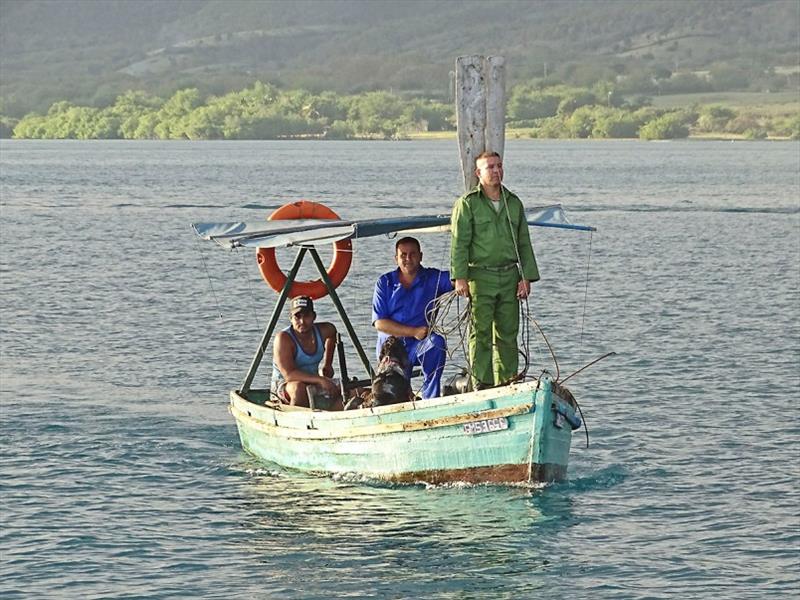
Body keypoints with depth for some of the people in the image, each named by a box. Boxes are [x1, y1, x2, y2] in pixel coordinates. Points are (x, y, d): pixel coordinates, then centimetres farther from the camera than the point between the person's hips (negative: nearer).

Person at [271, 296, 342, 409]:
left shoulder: (323, 331, -4)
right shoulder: (284, 338, -22)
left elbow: (332, 332, 24)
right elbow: (289, 374, -30)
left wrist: (327, 364, 21)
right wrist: (320, 379, -37)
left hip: (312, 383, 5)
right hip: (284, 386, -5)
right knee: (299, 388, -39)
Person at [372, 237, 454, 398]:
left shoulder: (433, 278, 5)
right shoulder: (385, 283, 4)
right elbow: (379, 323, -5)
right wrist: (414, 332, -16)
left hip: (420, 345, 0)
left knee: (436, 343, -35)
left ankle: (431, 398, -28)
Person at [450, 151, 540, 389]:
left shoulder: (514, 203, 14)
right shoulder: (467, 203, 0)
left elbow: (524, 243, 16)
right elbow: (459, 243, -5)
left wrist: (527, 277, 7)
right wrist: (460, 277, -13)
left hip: (509, 276, 4)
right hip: (480, 276, -4)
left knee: (508, 333, 6)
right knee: (481, 333, -5)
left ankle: (507, 383, 11)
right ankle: (482, 384, -3)